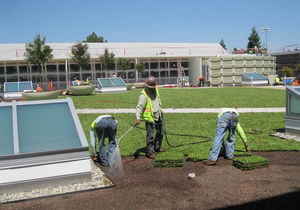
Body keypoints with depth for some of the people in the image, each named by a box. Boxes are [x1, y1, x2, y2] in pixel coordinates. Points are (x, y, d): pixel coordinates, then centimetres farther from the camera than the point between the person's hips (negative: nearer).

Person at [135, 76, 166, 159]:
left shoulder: (156, 90, 5)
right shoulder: (143, 95, -19)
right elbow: (139, 107, -25)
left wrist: (160, 109, 29)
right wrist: (138, 118, -37)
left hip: (158, 116, 8)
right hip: (150, 118, -8)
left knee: (161, 132, 19)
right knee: (150, 135, -5)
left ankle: (157, 147, 37)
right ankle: (150, 152, 8)